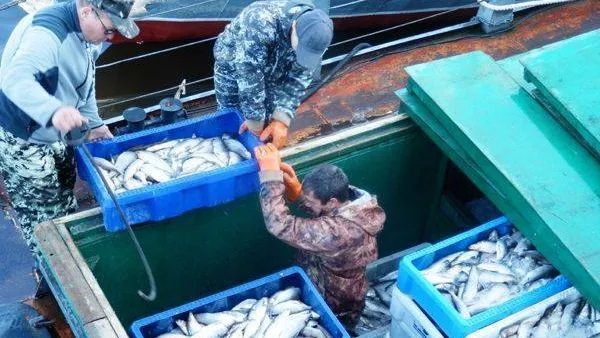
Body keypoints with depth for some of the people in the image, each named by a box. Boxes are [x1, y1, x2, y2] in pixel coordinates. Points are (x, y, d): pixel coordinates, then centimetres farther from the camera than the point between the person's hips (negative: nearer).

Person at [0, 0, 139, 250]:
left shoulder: (83, 32, -1)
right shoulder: (48, 32, -32)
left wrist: (94, 123, 12)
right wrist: (54, 111, -64)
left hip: (55, 136, 10)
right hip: (22, 143, -10)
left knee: (65, 203, 25)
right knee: (45, 219, 0)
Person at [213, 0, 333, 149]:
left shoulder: (315, 33, -27)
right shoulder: (260, 24, -44)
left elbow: (298, 78, -20)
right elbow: (249, 78, -40)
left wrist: (282, 119, -31)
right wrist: (255, 124, -34)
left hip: (271, 70, 4)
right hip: (233, 67, -4)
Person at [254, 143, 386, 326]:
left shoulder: (340, 231, -41)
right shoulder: (353, 200, -16)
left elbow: (280, 225, -43)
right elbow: (317, 213, 2)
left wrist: (270, 173, -40)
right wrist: (298, 193, -19)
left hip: (335, 309, -8)